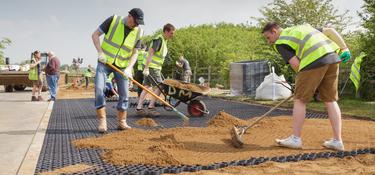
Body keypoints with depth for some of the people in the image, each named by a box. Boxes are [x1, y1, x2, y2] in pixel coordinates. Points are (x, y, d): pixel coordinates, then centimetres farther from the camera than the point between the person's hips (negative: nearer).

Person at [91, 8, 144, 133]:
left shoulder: (138, 32, -6)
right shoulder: (113, 20, -12)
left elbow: (135, 53, -3)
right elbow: (95, 35, -7)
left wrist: (129, 68, -18)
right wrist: (100, 52, -19)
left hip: (122, 66, 2)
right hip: (105, 62, -2)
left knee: (124, 94, 0)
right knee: (99, 88, -15)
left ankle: (122, 122, 12)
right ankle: (102, 121, -8)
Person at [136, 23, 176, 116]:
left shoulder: (164, 41, 16)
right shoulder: (158, 39, -14)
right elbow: (150, 53, -21)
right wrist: (146, 68, -25)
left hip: (156, 67, 10)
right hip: (152, 67, -10)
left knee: (146, 87, 8)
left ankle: (139, 108, 10)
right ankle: (151, 107, -3)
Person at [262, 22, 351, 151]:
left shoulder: (280, 42, 8)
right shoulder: (301, 28, 30)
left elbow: (295, 64, -4)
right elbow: (330, 31, 20)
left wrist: (302, 79, 12)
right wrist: (344, 48, 14)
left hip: (314, 60, -7)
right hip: (333, 56, 8)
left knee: (300, 100, 4)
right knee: (330, 100, 12)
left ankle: (295, 139, 10)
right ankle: (337, 140, 13)